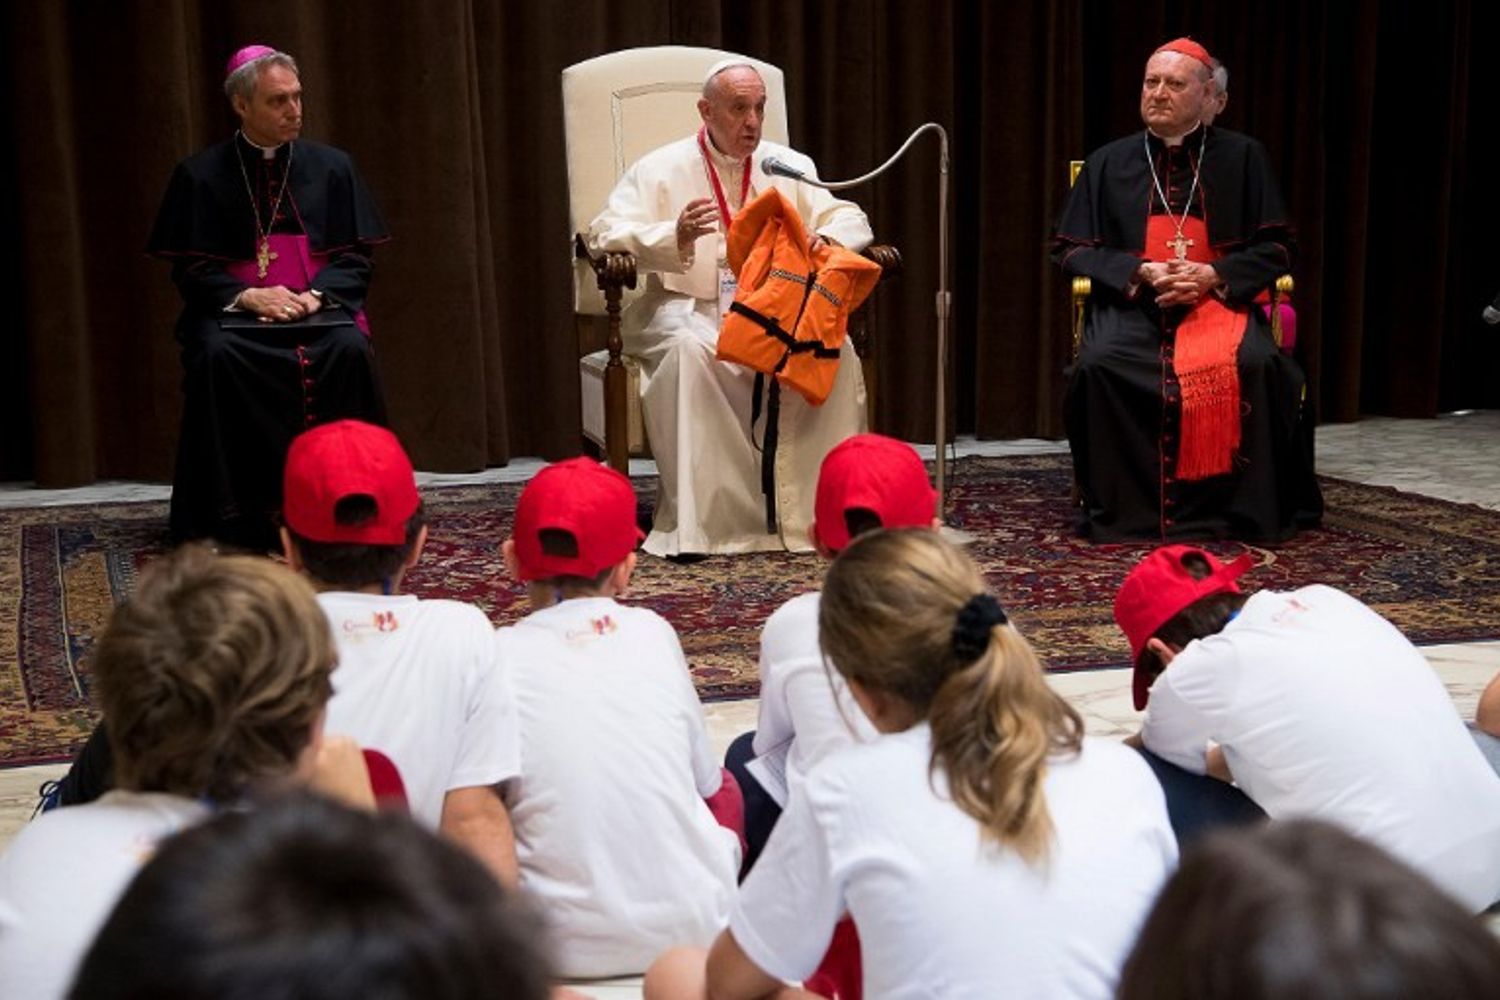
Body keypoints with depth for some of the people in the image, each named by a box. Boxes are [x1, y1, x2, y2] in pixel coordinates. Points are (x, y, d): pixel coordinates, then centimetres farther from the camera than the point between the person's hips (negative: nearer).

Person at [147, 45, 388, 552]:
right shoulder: (200, 175, 2)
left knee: (349, 349, -32)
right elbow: (190, 268, 0)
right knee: (216, 356, -33)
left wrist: (314, 295, -14)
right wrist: (248, 297, -18)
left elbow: (355, 257, 5)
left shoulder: (332, 167, 7)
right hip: (234, 308, -1)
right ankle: (230, 515, -24)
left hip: (318, 305, 1)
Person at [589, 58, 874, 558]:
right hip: (688, 309, -3)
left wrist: (827, 239, -17)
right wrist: (675, 237, -29)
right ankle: (692, 516, -33)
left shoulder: (789, 166, 11)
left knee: (835, 346, -27)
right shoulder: (663, 169, 1)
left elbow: (850, 220, 9)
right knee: (689, 348, -38)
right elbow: (605, 234, -9)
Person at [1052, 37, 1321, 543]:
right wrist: (1140, 272, -8)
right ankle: (1119, 509, -20)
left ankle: (1249, 507, -18)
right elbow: (1071, 249, 10)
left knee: (1257, 363, -33)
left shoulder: (1242, 157, 10)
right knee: (1098, 363, -32)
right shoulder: (1108, 163, 12)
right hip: (1131, 303, 1)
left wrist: (1213, 275, -10)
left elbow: (1277, 248, 8)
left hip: (1219, 298, 0)